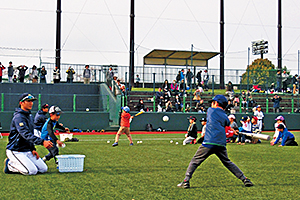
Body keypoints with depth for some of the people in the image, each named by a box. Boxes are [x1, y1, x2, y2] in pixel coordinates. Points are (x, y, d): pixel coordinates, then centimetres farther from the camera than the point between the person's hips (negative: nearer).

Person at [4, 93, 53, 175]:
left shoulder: (29, 115, 12)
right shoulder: (18, 117, -19)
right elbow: (26, 134, -33)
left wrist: (32, 149, 5)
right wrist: (42, 142, -45)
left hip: (27, 150, 9)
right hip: (15, 151, -9)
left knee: (43, 169, 1)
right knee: (32, 171, -22)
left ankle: (16, 164, 14)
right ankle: (10, 165, 1)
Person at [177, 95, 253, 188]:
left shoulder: (210, 110, 11)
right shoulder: (225, 117, 16)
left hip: (209, 143, -4)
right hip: (221, 144, 4)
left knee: (195, 161, 3)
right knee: (227, 162, 17)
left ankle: (186, 181, -6)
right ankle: (245, 179, 12)